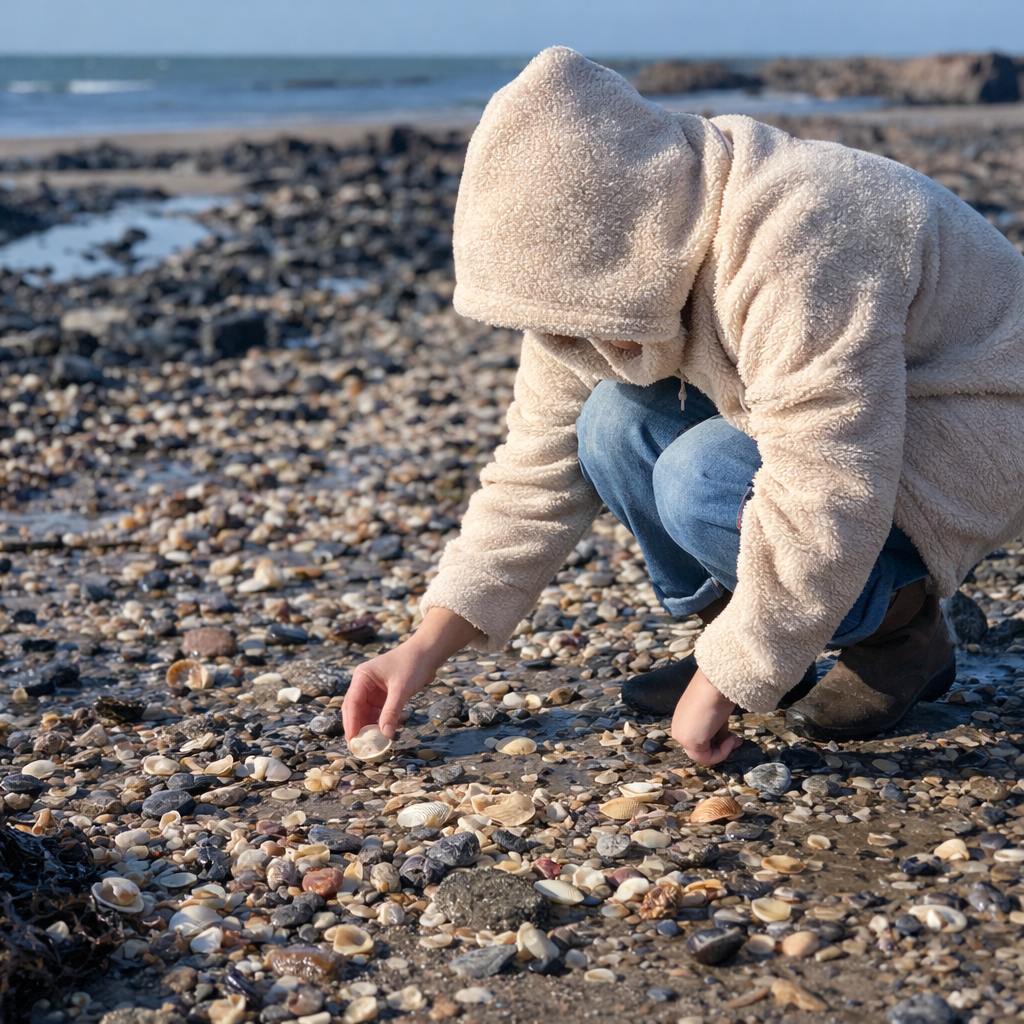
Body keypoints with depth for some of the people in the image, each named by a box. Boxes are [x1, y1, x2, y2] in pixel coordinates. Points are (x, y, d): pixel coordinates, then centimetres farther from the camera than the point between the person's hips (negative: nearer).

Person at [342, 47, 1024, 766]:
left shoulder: (795, 257, -35)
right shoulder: (616, 263, -7)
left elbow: (824, 510, -36)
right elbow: (540, 467, -2)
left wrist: (722, 681, -26)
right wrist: (428, 647, -8)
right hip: (825, 424, 8)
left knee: (705, 481, -29)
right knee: (615, 425, -12)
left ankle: (903, 625, -5)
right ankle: (733, 636, 3)